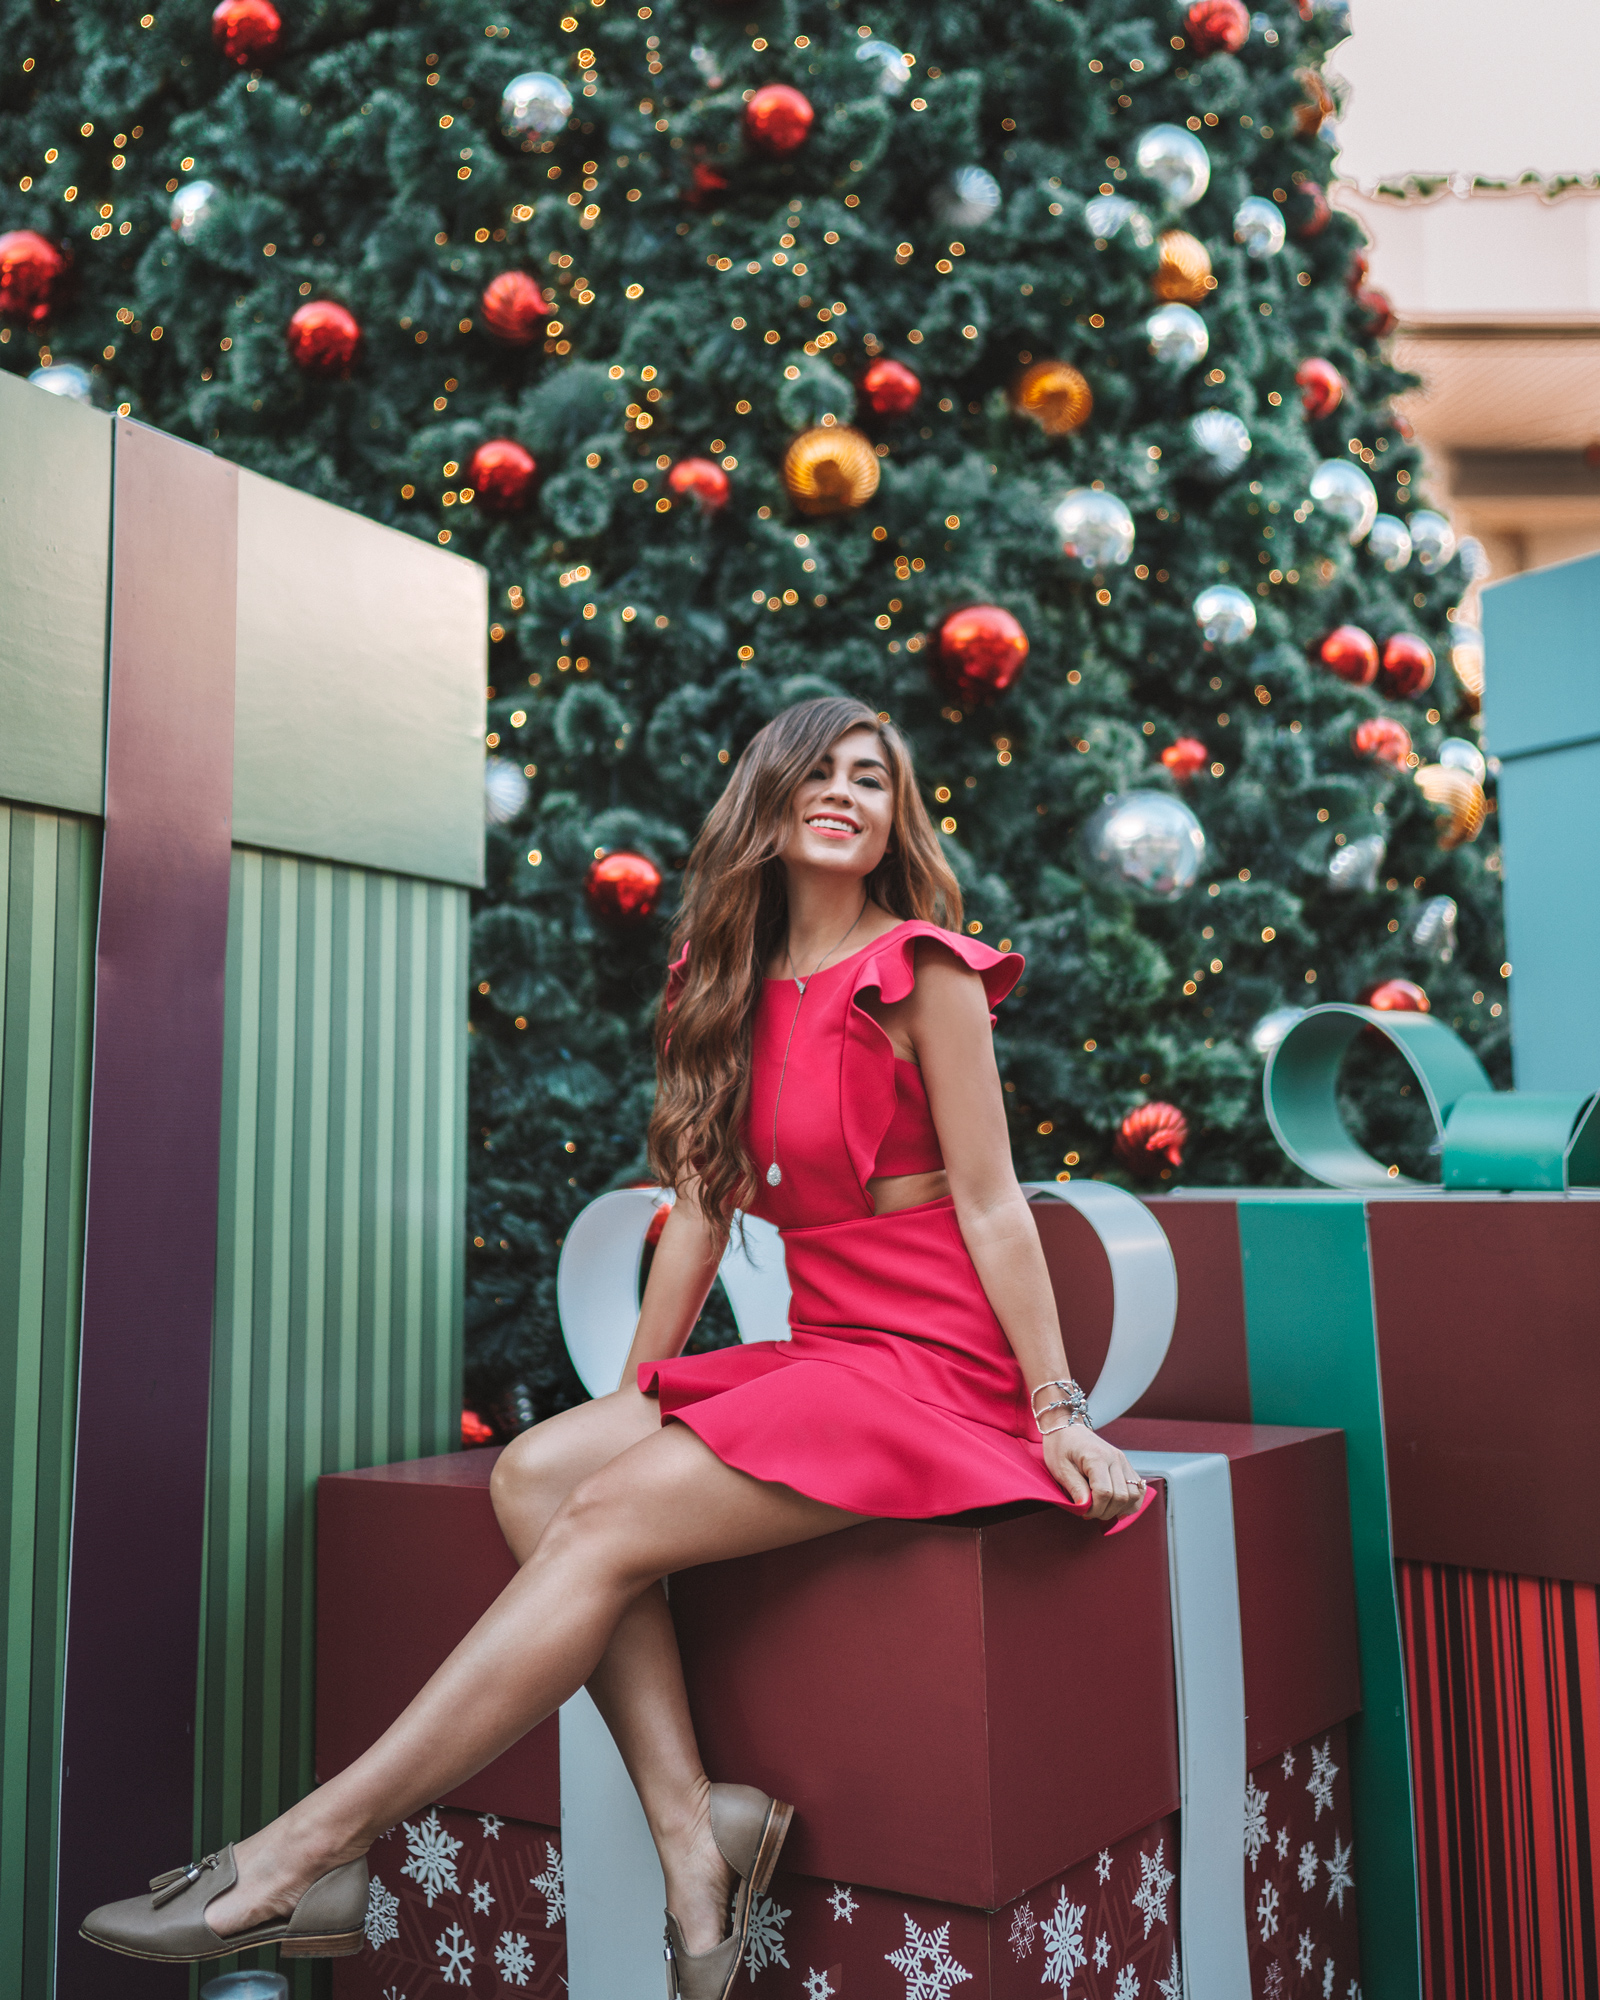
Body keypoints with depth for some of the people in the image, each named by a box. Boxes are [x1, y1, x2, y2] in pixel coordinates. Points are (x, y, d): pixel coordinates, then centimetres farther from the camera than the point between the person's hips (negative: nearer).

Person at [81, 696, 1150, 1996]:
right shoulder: (738, 985, 12)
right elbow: (703, 1204, 12)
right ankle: (689, 1827, -15)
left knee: (609, 1522, -19)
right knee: (535, 1473, -12)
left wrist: (1057, 1410, -9)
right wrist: (629, 1404, 11)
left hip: (934, 1366, -7)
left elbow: (990, 1203, -8)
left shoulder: (920, 972, -8)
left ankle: (312, 1851, -12)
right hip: (817, 1353, 7)